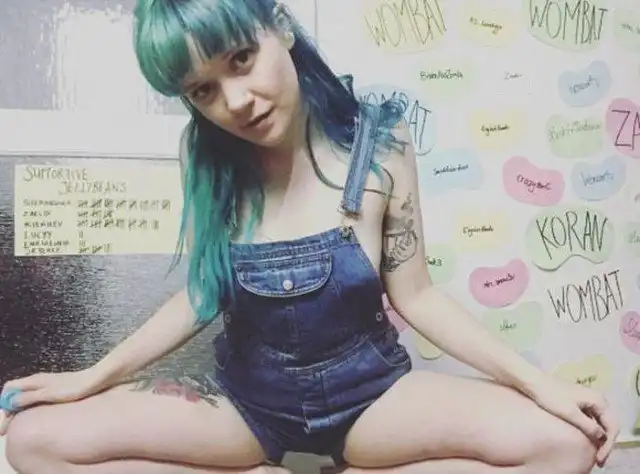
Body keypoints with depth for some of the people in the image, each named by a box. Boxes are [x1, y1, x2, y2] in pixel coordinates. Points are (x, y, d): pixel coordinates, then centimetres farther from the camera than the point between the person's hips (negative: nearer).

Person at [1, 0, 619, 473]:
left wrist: (539, 382, -15)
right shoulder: (203, 156, -8)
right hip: (246, 396, 2)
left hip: (367, 391, -1)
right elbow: (202, 296, 2)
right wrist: (93, 377, -4)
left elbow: (414, 296, -7)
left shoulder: (378, 146, -13)